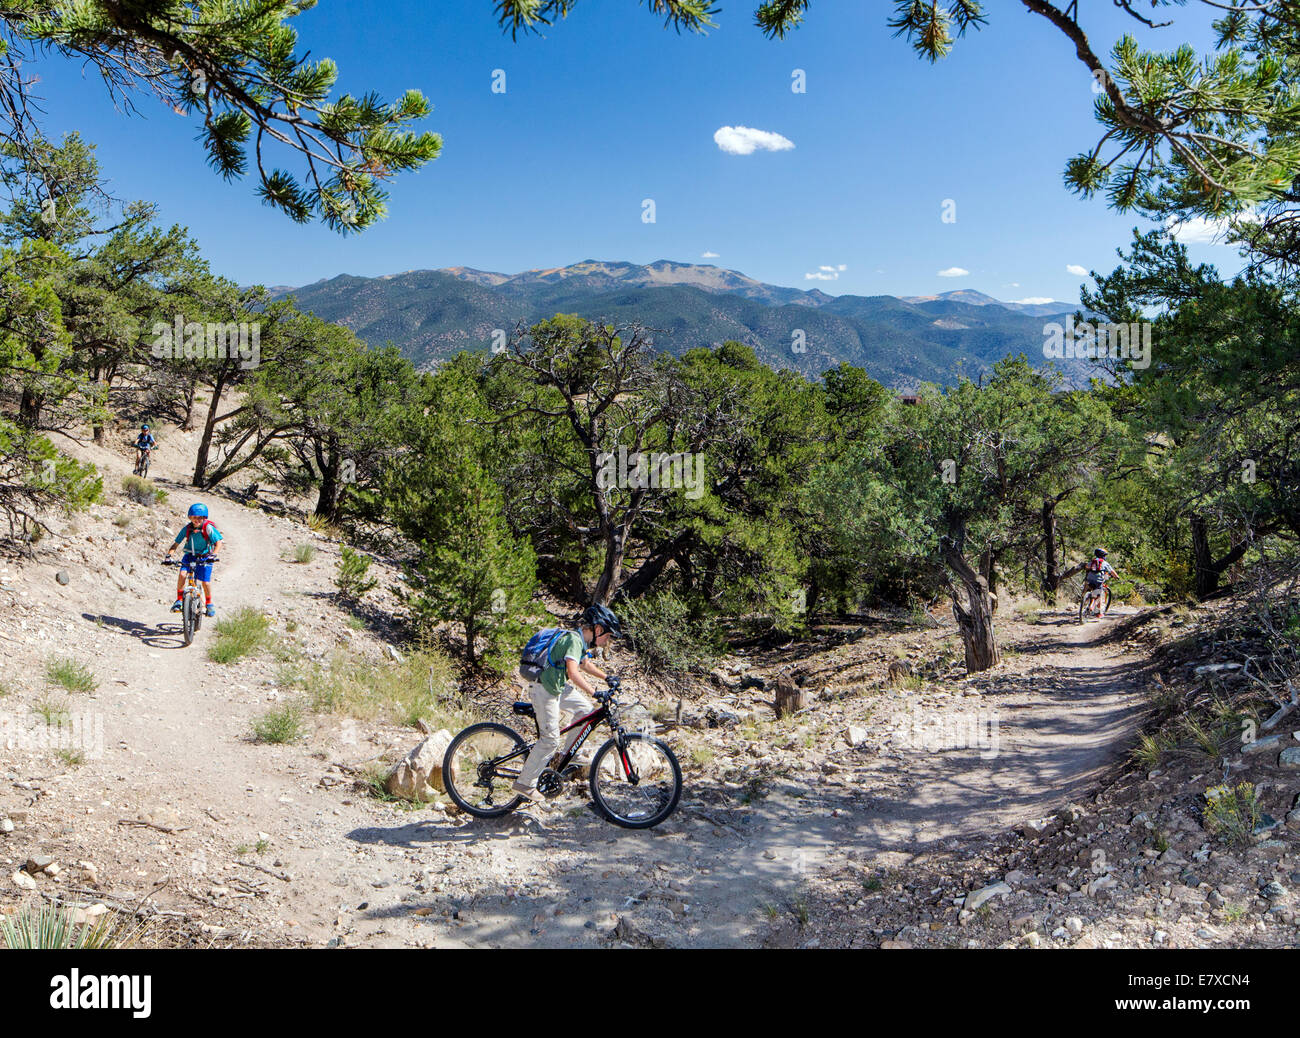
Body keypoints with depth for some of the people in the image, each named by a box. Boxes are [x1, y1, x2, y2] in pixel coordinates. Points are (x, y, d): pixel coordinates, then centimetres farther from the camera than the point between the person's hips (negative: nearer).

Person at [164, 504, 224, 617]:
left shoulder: (208, 528, -17)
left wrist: (213, 555, -34)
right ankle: (179, 600, -6)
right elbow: (176, 543, -4)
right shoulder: (187, 529, -9)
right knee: (182, 574, -21)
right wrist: (168, 555, -17)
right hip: (190, 556, 2)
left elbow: (218, 542, -19)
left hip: (204, 558, -2)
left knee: (205, 582, -10)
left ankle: (209, 604, 15)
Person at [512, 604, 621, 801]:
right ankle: (524, 783, 4)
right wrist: (595, 693, -34)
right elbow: (573, 672, -33)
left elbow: (585, 664, 27)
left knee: (586, 710, 10)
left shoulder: (581, 640, 8)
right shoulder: (574, 639, -22)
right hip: (544, 689, -10)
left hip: (557, 686, 10)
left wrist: (607, 677, 21)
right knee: (550, 740, -6)